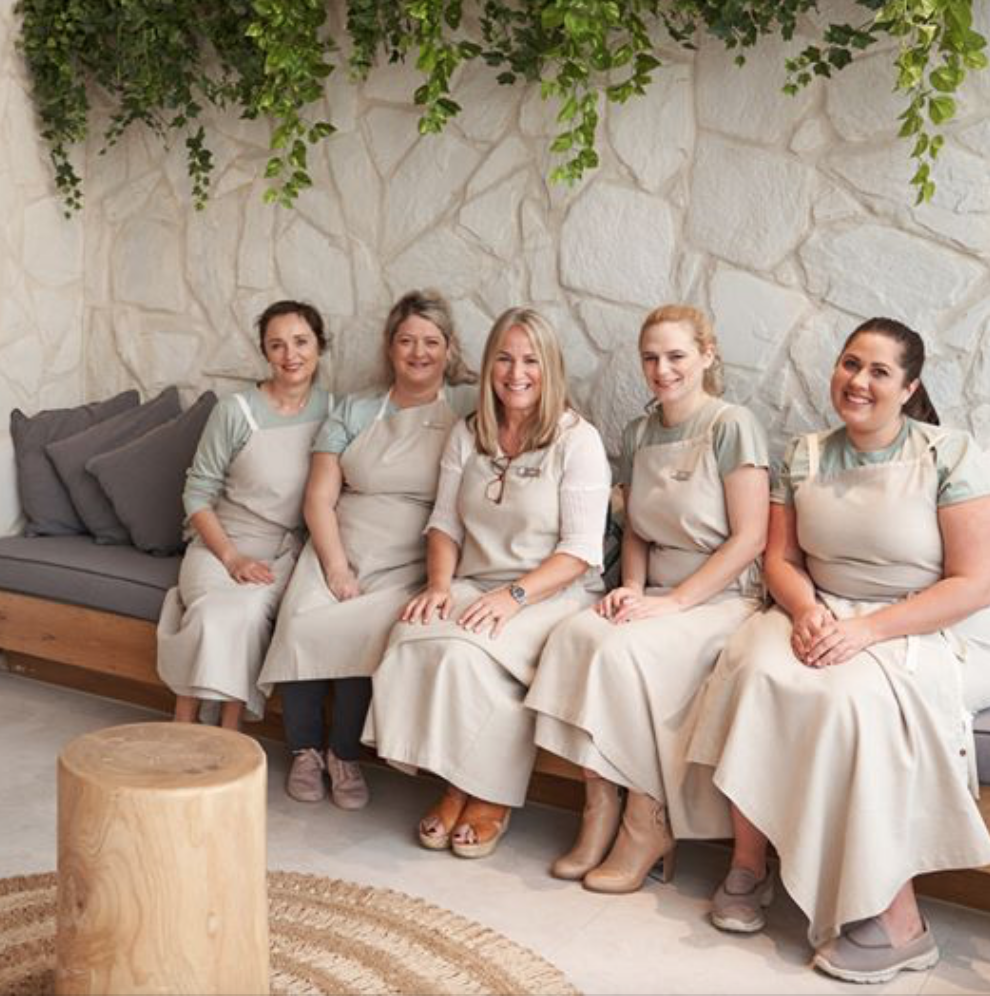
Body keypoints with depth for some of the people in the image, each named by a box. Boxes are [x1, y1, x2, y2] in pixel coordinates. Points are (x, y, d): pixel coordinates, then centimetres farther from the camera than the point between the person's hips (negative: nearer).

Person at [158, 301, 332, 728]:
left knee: (249, 608, -32)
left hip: (291, 550, 1)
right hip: (224, 543, -1)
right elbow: (198, 493, -1)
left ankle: (228, 733, -23)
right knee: (216, 609, -32)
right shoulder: (235, 411, -3)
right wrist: (231, 558, -13)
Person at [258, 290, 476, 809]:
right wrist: (336, 570, -9)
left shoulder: (468, 407, 6)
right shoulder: (353, 412, 13)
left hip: (409, 566, -2)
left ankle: (344, 754, -8)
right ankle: (305, 751, -3)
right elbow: (320, 498, 7)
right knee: (300, 624, -25)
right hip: (336, 552, 2)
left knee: (360, 628, -30)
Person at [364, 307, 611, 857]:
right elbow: (445, 524, 12)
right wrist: (440, 584, -8)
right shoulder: (468, 434, 13)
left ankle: (491, 797, -10)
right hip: (474, 585, 5)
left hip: (552, 594, -4)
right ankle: (455, 784, -11)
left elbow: (581, 549, -10)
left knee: (465, 651, -32)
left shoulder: (578, 439, -4)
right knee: (412, 637, -27)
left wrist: (514, 595, -21)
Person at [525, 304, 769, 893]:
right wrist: (633, 589, -1)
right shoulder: (640, 434, 14)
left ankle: (648, 826, -17)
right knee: (577, 633, -24)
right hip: (659, 596, 6)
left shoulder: (733, 426, -6)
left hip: (724, 598, -6)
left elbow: (750, 539, -11)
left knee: (624, 649, -31)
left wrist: (674, 601, -17)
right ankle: (601, 811, -20)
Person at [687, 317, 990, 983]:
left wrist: (868, 629, -21)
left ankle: (896, 921, -23)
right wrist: (806, 609, -15)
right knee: (756, 667, -27)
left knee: (854, 696, -34)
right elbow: (781, 559, 9)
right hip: (827, 617, 4)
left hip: (931, 632, -4)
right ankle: (748, 865, -15)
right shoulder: (805, 456, 7)